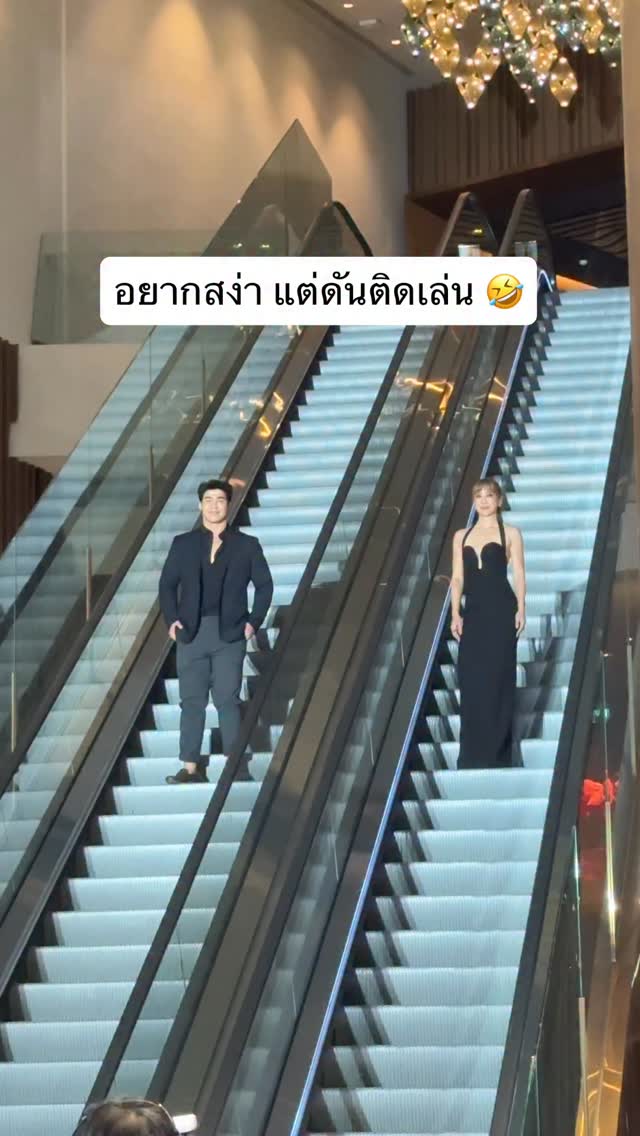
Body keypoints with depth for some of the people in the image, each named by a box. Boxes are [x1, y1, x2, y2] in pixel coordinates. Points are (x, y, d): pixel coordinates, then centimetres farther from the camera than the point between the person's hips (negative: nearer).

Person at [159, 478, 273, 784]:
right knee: (191, 701, 2)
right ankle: (191, 767, 4)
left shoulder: (246, 545, 6)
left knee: (227, 699, -5)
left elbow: (264, 585, 8)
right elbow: (167, 584, 11)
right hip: (191, 633, 2)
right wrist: (171, 619, -2)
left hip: (230, 633, -2)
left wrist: (254, 621, -2)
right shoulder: (183, 544, 9)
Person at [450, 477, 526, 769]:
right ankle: (473, 755, 5)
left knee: (496, 679, -5)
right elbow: (457, 577, 12)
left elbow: (518, 574, 0)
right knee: (471, 682, 0)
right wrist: (455, 614, 2)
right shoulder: (462, 536, 15)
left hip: (501, 610, -4)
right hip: (473, 612, 4)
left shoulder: (510, 533, 6)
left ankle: (495, 754, -2)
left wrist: (520, 609, -10)